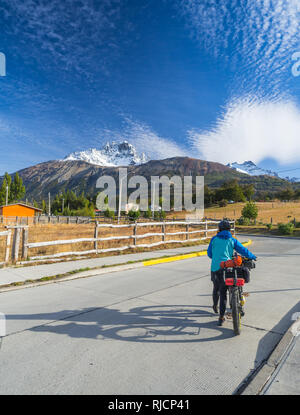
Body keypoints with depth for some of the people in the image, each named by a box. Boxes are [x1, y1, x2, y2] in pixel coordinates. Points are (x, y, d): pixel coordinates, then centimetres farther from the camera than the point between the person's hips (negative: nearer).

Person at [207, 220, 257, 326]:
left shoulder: (214, 239, 6)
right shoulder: (232, 240, 5)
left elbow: (209, 253, 11)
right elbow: (243, 250, 6)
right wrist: (252, 256, 25)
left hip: (215, 267, 1)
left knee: (216, 288, 22)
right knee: (223, 292, 2)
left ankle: (215, 307, 42)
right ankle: (221, 317, 1)